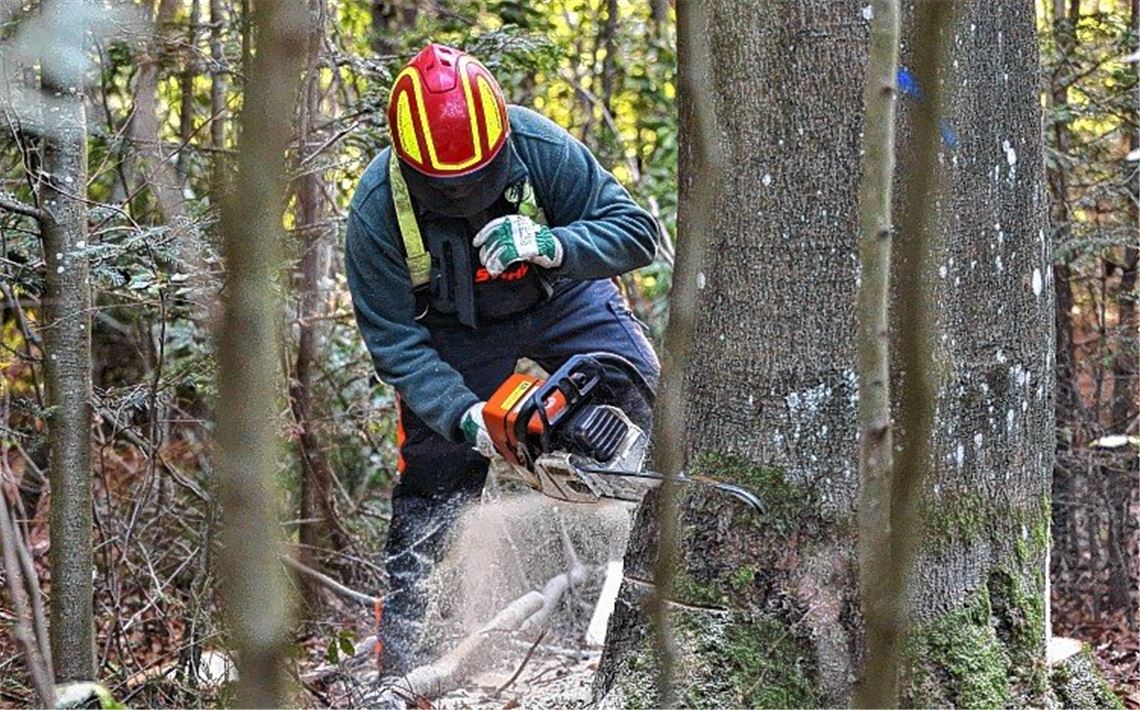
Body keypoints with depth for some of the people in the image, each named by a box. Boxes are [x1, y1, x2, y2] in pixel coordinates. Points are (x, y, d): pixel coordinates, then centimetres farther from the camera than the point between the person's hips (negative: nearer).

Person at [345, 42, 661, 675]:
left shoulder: (540, 148, -32)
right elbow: (396, 342, -25)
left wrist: (549, 243, -46)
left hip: (561, 298, 1)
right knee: (428, 486, -4)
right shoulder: (377, 208, -31)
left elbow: (634, 230, -27)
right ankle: (398, 647, 10)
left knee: (650, 419, -13)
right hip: (454, 331, -1)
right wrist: (462, 415, -39)